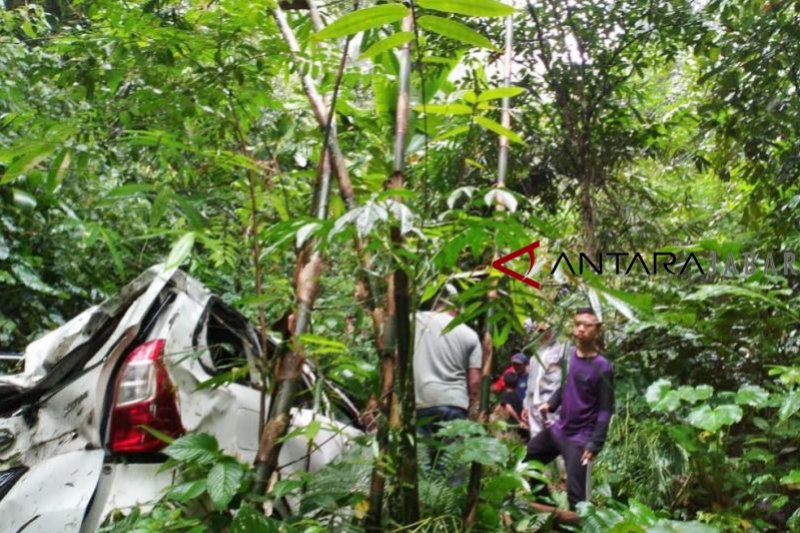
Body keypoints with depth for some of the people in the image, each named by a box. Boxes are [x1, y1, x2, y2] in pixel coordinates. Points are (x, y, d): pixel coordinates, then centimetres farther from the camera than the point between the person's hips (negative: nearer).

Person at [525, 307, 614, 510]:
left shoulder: (602, 367, -17)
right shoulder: (570, 354, 1)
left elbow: (606, 410, -15)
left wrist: (595, 444, -20)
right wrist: (551, 403, 0)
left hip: (580, 438, -8)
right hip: (558, 429, 8)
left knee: (575, 493, -10)